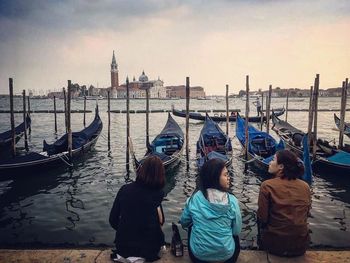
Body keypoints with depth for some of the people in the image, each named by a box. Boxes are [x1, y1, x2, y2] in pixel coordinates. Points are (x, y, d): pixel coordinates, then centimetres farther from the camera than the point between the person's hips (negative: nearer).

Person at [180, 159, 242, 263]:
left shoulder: (194, 198, -14)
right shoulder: (232, 200, -17)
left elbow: (184, 222, 2)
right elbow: (237, 231, -5)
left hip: (198, 254, 0)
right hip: (226, 254, 0)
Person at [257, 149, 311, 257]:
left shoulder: (267, 185, -17)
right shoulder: (305, 186, -6)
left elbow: (262, 218, -12)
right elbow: (306, 213, 7)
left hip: (275, 245, -3)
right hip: (301, 245, 4)